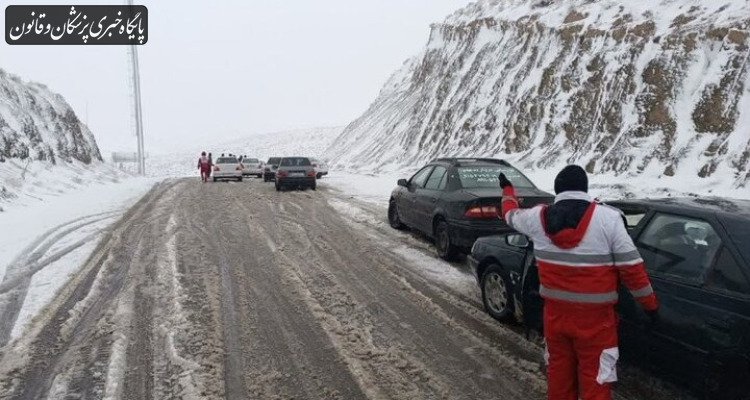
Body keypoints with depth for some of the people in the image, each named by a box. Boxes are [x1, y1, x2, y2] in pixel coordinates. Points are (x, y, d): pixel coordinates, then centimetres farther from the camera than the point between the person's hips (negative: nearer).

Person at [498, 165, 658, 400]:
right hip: (595, 317, -3)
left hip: (555, 312, 4)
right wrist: (650, 303, 4)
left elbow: (511, 215, 19)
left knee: (559, 369, 20)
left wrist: (507, 189, 38)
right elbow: (631, 267, -10)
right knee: (595, 378, 7)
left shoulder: (538, 217, -4)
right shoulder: (608, 218, -13)